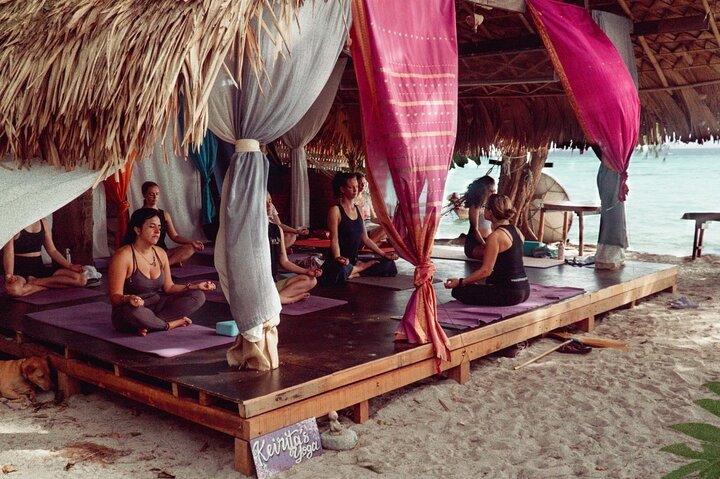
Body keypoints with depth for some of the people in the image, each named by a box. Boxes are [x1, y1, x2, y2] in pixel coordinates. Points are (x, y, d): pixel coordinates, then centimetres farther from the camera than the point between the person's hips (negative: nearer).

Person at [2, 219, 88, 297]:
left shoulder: (43, 223, 11)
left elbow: (52, 250, 13)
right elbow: (9, 252, -15)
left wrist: (70, 266, 1)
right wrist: (9, 275, -31)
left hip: (40, 268, 6)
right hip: (20, 269, -6)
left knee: (81, 278, -15)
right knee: (14, 289, -44)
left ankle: (35, 281, -11)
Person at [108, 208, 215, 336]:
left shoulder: (161, 253, 7)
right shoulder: (123, 256, -15)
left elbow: (168, 287, 11)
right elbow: (115, 297, -16)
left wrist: (194, 286, -4)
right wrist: (128, 299, -39)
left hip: (157, 306, 7)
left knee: (198, 296, -6)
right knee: (134, 312, -43)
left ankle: (148, 324, -17)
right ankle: (170, 324, -12)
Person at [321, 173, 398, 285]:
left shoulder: (358, 210, 13)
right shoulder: (335, 210, -9)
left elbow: (365, 239, 15)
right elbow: (334, 240, -16)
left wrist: (383, 254, 8)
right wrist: (338, 258, -34)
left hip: (354, 260, 7)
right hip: (341, 261, -6)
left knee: (389, 265, -4)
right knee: (340, 270, -42)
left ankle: (356, 270, -9)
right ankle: (363, 267, -13)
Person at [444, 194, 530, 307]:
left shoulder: (495, 237, -17)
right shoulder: (516, 231, 10)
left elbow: (486, 271, -19)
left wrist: (460, 282, -12)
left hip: (509, 293, -9)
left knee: (458, 291, -2)